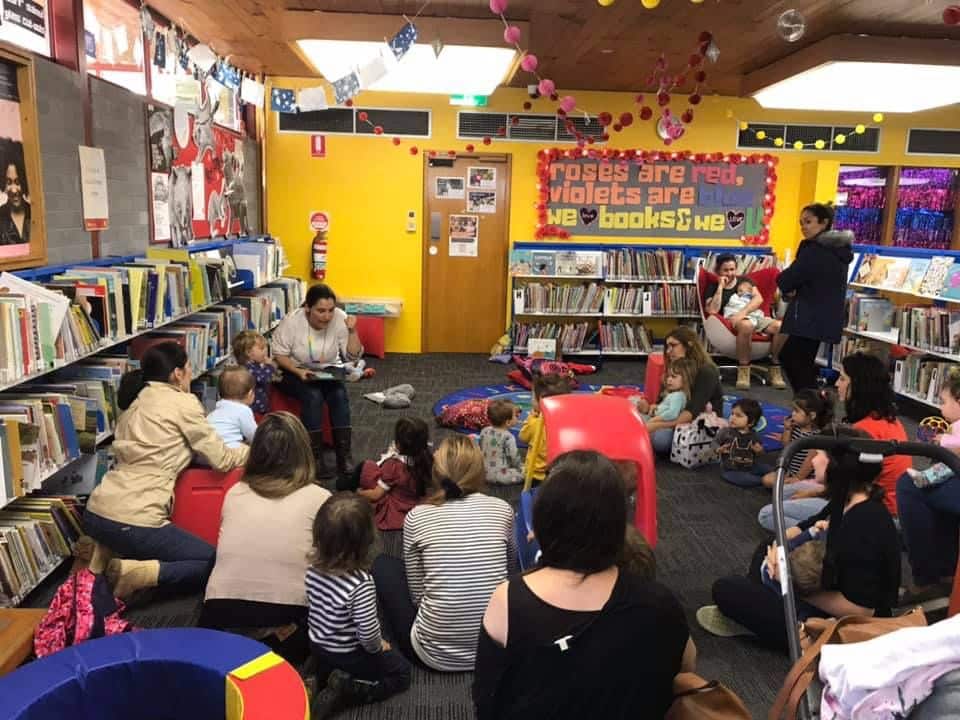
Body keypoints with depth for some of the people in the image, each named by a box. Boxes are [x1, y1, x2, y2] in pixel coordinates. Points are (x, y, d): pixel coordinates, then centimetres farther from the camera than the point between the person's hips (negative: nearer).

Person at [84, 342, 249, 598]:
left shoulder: (136, 400, 15)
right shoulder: (183, 402, -7)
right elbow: (222, 460, -3)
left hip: (95, 513, 8)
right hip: (133, 521, -8)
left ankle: (100, 551, 13)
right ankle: (141, 572, -12)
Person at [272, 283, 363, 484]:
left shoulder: (340, 318, -14)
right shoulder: (291, 321, -18)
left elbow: (352, 357, -11)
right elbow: (279, 355, -11)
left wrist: (352, 331, -25)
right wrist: (299, 371, -27)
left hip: (328, 372, 2)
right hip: (295, 372, -2)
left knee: (339, 395, -27)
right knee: (313, 396, -31)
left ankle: (344, 457, -22)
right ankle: (316, 458, -21)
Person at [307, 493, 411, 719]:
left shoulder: (314, 568, -15)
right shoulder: (361, 583, -35)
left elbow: (315, 604, 2)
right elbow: (368, 633, -29)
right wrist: (377, 647, -5)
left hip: (317, 646, 8)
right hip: (347, 656, -7)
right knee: (401, 672, 13)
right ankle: (345, 690, -4)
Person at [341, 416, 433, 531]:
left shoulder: (394, 465, -28)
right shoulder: (429, 458, -16)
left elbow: (375, 495, -18)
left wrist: (359, 492, 3)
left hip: (393, 512, -6)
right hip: (417, 507, 6)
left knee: (364, 466, 5)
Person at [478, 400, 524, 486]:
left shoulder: (484, 431, 1)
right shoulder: (508, 437, -19)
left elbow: (480, 450, 11)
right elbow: (514, 457, -14)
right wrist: (520, 466, 6)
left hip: (484, 473, 7)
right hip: (501, 476, -7)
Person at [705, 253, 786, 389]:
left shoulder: (745, 280, 21)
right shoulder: (713, 287, 12)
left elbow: (758, 298, 4)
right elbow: (712, 310, -6)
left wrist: (743, 312, -14)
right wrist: (721, 286, -2)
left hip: (756, 316, 4)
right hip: (735, 320, -4)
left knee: (780, 326, -26)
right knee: (746, 325, -40)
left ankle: (775, 367, -13)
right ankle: (743, 371, -31)